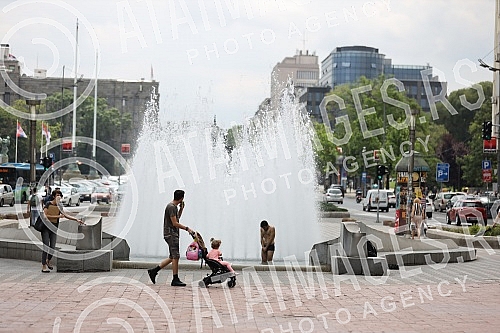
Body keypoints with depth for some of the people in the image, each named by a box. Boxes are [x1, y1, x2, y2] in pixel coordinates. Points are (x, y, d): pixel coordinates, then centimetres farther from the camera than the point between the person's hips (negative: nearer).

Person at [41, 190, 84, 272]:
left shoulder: (59, 206, 10)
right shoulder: (48, 204, -6)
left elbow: (66, 215, 10)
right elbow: (45, 215, -15)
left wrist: (77, 219, 2)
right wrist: (57, 216, -16)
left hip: (54, 229, 5)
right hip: (46, 228, -5)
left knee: (52, 247, 3)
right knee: (46, 247, -8)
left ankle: (48, 261, 30)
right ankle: (44, 266, -4)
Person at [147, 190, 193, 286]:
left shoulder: (174, 206, 16)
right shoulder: (171, 207, -15)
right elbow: (175, 223, -18)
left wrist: (181, 209, 17)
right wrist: (187, 228, -15)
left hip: (173, 234, 10)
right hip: (171, 234, -10)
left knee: (173, 257, 11)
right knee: (175, 256, -9)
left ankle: (154, 271, 15)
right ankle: (175, 280, -7)